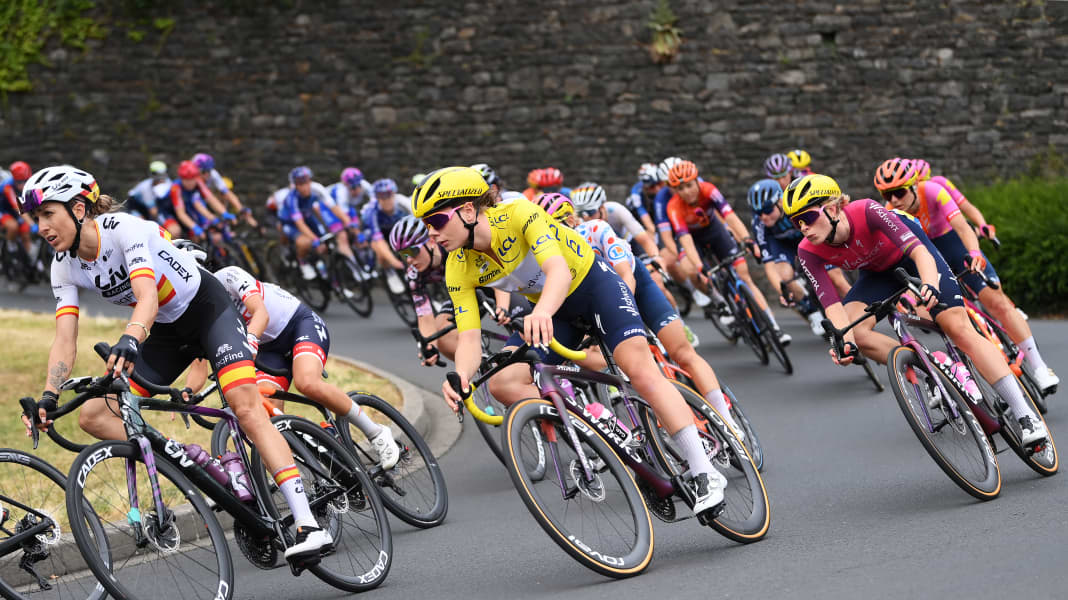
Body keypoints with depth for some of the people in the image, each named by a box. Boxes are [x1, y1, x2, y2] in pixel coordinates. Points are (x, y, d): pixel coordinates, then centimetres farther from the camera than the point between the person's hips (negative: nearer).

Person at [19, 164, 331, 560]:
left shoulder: (125, 229, -27)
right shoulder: (65, 267, -8)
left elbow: (147, 297, -42)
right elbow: (65, 338, -13)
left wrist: (129, 340, -61)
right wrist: (48, 396, -29)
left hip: (208, 309, -7)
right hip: (168, 333, 7)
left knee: (246, 409, -26)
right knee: (93, 416, -7)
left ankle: (309, 525, -31)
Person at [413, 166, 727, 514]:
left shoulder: (519, 215, -30)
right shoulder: (459, 270, -14)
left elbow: (559, 271, -44)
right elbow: (469, 339, -18)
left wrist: (542, 312, -65)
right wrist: (461, 376, -41)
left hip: (593, 281, -6)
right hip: (554, 311, 6)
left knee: (639, 370, -24)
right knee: (502, 384, -15)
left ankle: (706, 475, -21)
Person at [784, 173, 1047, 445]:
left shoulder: (866, 211, -37)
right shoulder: (809, 253, -26)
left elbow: (917, 248, -43)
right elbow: (832, 303, -30)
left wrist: (930, 285, -62)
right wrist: (845, 340, -49)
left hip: (911, 255, -4)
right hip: (878, 273, 4)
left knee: (959, 328, -17)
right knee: (854, 330, -24)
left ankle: (1026, 415, -16)